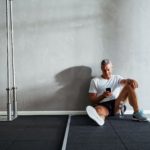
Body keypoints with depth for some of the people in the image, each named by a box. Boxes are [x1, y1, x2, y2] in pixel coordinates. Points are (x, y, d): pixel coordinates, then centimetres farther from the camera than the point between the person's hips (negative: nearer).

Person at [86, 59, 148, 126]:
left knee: (130, 85, -18)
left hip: (117, 104, 2)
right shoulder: (95, 81, 13)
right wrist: (103, 96, -12)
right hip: (103, 105, -2)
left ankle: (137, 112, -25)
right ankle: (99, 118, -75)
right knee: (99, 110, -39)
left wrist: (133, 81, -26)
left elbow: (125, 81, -2)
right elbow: (92, 100, 7)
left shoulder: (117, 78, 20)